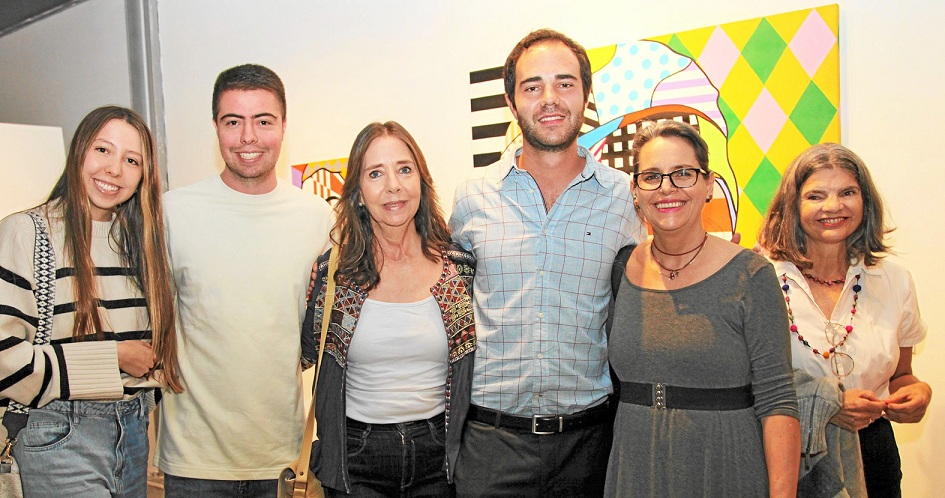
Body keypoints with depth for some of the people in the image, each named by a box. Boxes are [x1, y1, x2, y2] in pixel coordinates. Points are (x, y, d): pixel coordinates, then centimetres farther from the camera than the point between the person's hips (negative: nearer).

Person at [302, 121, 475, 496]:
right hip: (355, 456, -1)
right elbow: (309, 353, 6)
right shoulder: (333, 272, -7)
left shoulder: (459, 268, -3)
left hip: (438, 453, 1)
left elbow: (473, 366, 7)